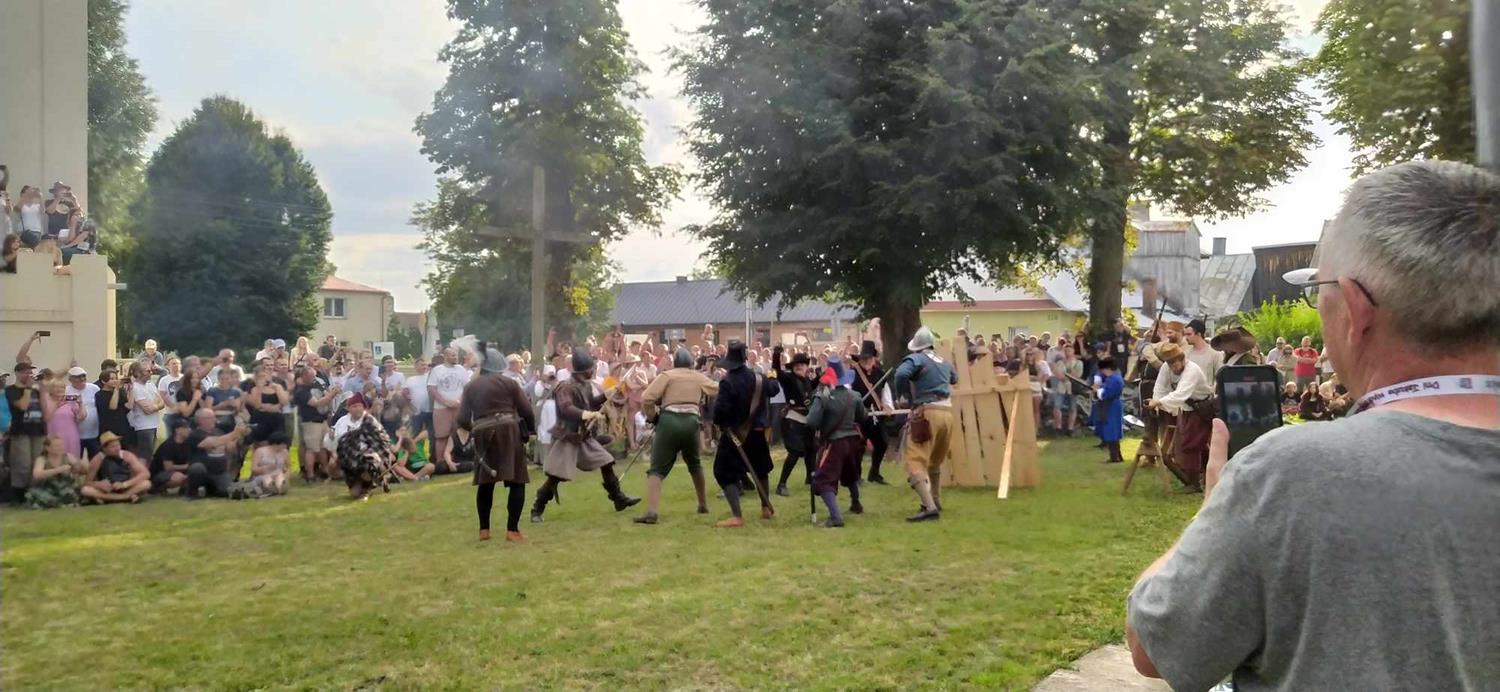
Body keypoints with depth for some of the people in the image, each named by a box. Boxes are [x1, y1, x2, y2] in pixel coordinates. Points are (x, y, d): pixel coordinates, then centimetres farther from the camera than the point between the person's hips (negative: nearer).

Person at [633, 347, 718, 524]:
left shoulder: (667, 375, 7)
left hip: (669, 421, -3)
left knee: (657, 469, -3)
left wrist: (652, 417, 11)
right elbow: (718, 389, 31)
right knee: (694, 464, 28)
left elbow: (646, 398, -4)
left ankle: (651, 512, -19)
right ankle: (703, 505, 37)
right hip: (691, 422, 3)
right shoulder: (699, 377, 17)